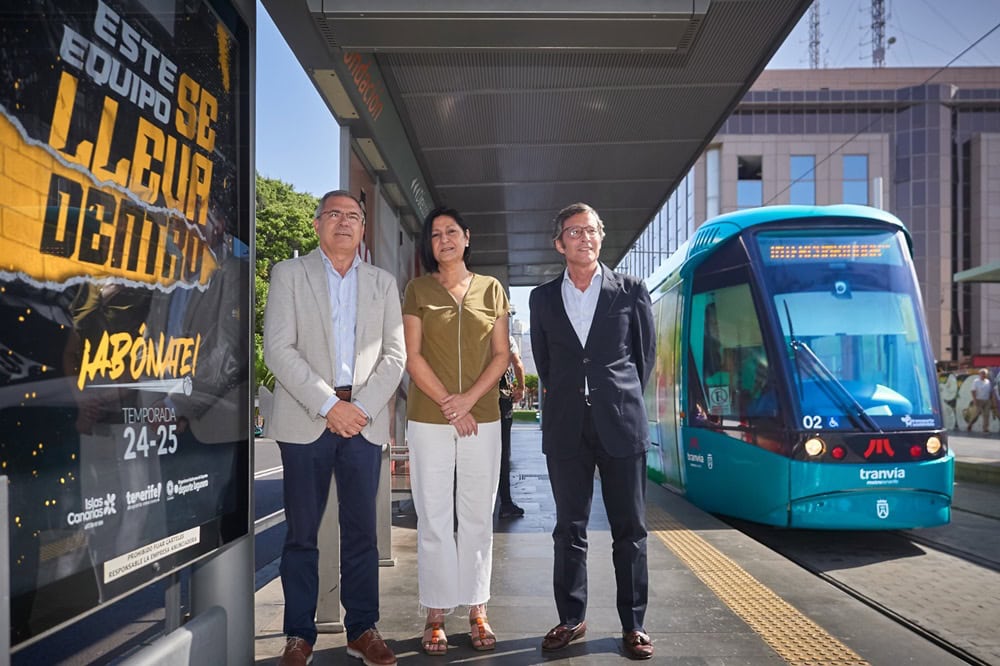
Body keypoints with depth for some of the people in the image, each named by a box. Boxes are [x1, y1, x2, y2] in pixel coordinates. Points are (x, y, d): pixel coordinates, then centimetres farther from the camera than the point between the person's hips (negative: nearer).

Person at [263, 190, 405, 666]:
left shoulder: (383, 283, 13)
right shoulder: (289, 274, 5)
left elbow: (394, 354, 7)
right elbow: (278, 349, -5)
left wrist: (362, 407, -8)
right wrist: (329, 405, -12)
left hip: (364, 421, 2)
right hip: (306, 420, -2)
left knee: (361, 529, 6)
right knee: (301, 532, 4)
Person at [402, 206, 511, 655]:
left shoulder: (491, 290, 9)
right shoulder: (418, 289, 5)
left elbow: (501, 355, 5)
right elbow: (413, 357, -1)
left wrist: (468, 399, -9)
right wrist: (448, 405, -9)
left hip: (482, 418, 1)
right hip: (428, 419, -1)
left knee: (478, 517, 6)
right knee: (433, 518, 2)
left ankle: (477, 610, 15)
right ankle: (436, 614, 10)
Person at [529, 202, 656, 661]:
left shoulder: (631, 291, 3)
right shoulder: (543, 298, 8)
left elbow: (646, 353, 9)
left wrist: (622, 399, 10)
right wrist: (565, 400, 12)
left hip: (621, 424, -1)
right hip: (566, 428, 2)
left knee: (629, 529, 5)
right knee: (569, 529, 8)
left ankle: (633, 624, 16)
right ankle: (571, 618, 21)